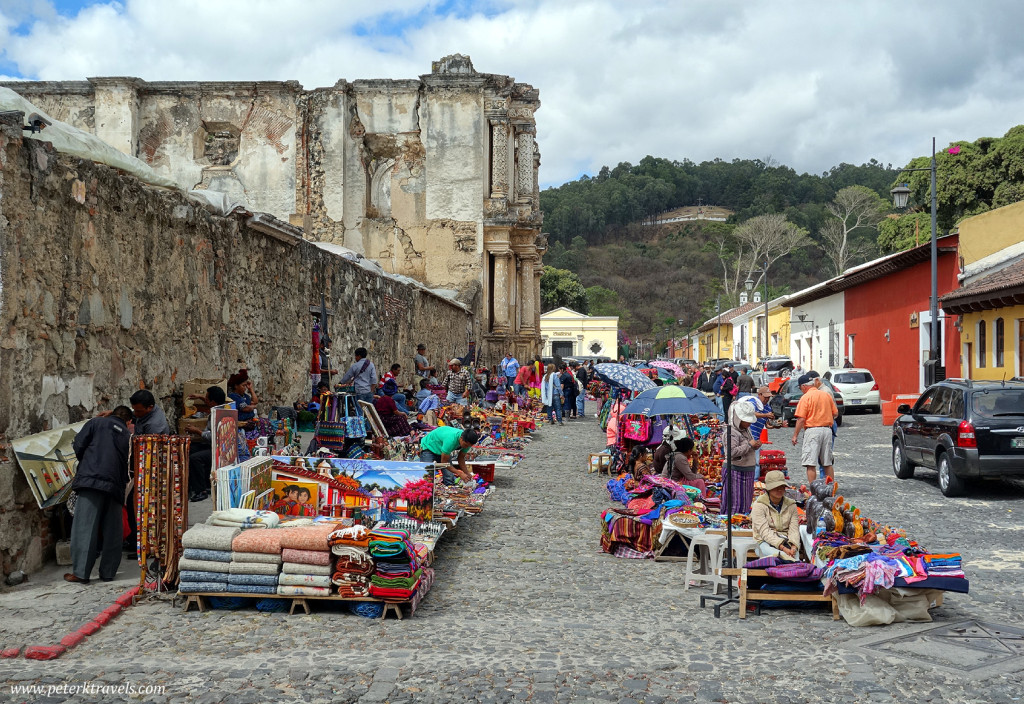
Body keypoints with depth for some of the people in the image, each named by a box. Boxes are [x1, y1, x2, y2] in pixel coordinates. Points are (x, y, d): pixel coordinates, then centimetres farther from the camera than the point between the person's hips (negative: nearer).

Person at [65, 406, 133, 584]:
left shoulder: (97, 422, 13)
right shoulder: (129, 436, 20)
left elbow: (78, 444, 5)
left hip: (92, 478, -3)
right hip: (116, 486, 3)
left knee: (85, 526, -4)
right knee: (112, 530, 9)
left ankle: (80, 572, -8)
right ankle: (108, 573, 11)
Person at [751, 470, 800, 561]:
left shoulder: (791, 505, 11)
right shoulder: (759, 505, -2)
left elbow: (794, 529, 2)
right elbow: (765, 531, -12)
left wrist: (794, 546, -20)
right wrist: (782, 548, -25)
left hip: (787, 541, 3)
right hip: (765, 542, -3)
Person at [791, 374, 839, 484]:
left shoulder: (806, 397, -7)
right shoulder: (827, 395, 10)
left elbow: (801, 419, -12)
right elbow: (835, 413, 13)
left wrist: (795, 435, -6)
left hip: (812, 430, -6)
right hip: (827, 429, 6)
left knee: (810, 464, -5)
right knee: (828, 463, 15)